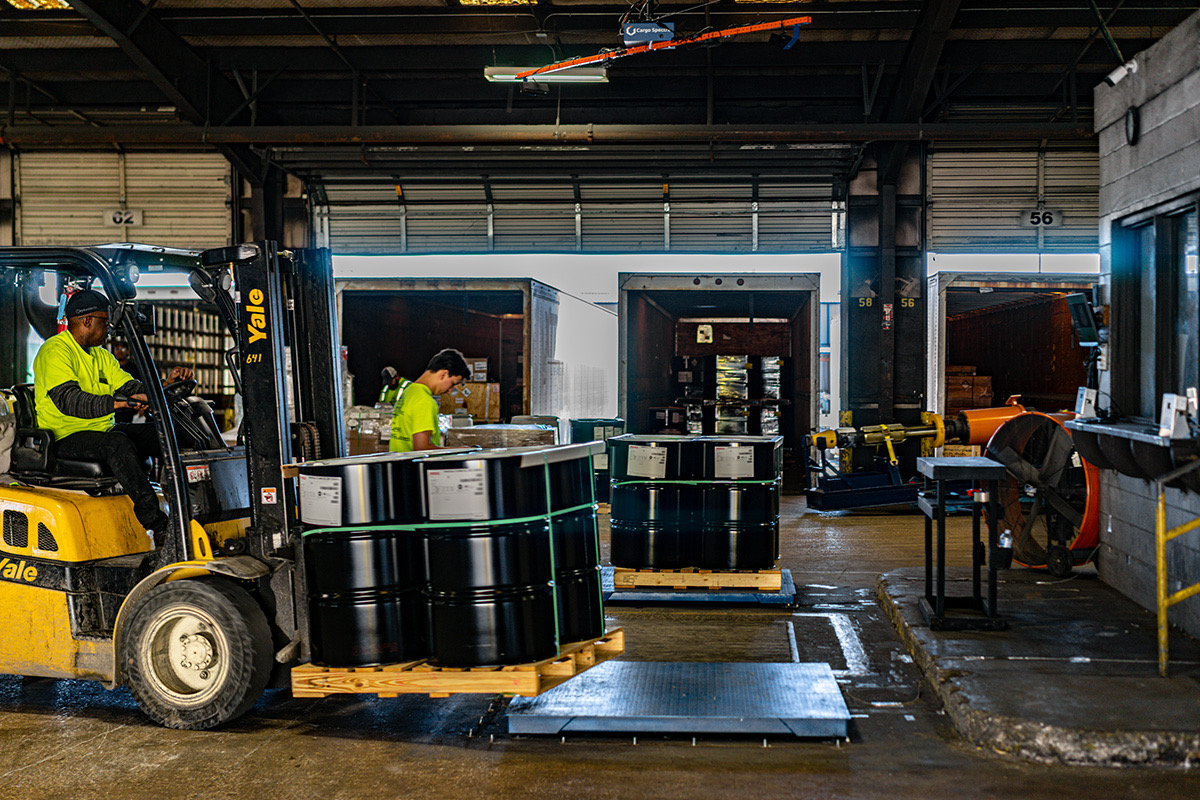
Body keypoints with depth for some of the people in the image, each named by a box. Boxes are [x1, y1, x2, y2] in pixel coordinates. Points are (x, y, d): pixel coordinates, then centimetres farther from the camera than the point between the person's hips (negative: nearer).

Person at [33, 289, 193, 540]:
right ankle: (155, 524, -38)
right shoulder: (55, 351, -11)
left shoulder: (100, 356, 18)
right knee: (117, 442, -35)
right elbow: (68, 400, -28)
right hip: (64, 438, -9)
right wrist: (119, 402, -38)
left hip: (102, 430, 9)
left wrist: (166, 383, -9)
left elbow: (133, 389, 11)